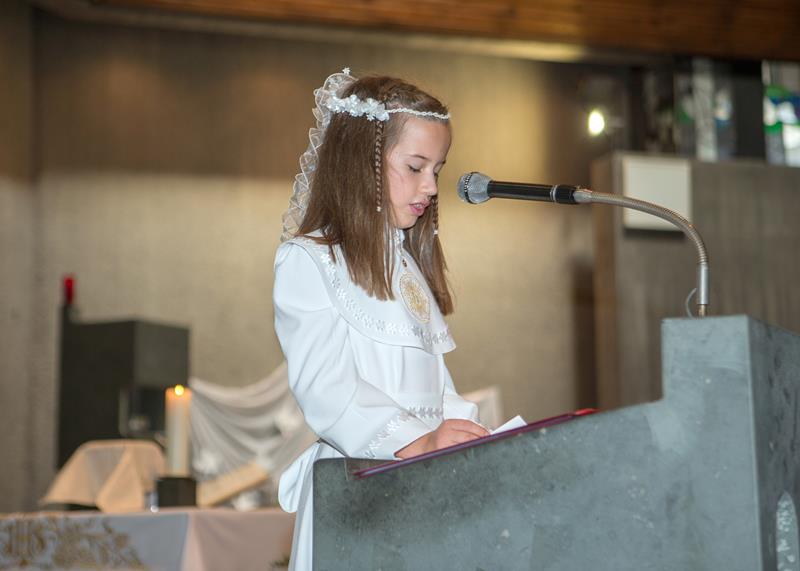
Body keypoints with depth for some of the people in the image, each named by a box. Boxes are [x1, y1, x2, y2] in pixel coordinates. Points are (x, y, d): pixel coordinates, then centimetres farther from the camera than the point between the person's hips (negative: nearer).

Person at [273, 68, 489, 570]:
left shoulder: (407, 264, 23)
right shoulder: (308, 260, -4)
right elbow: (324, 387, -15)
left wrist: (463, 430, 3)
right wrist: (415, 440, -25)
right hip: (355, 482, -6)